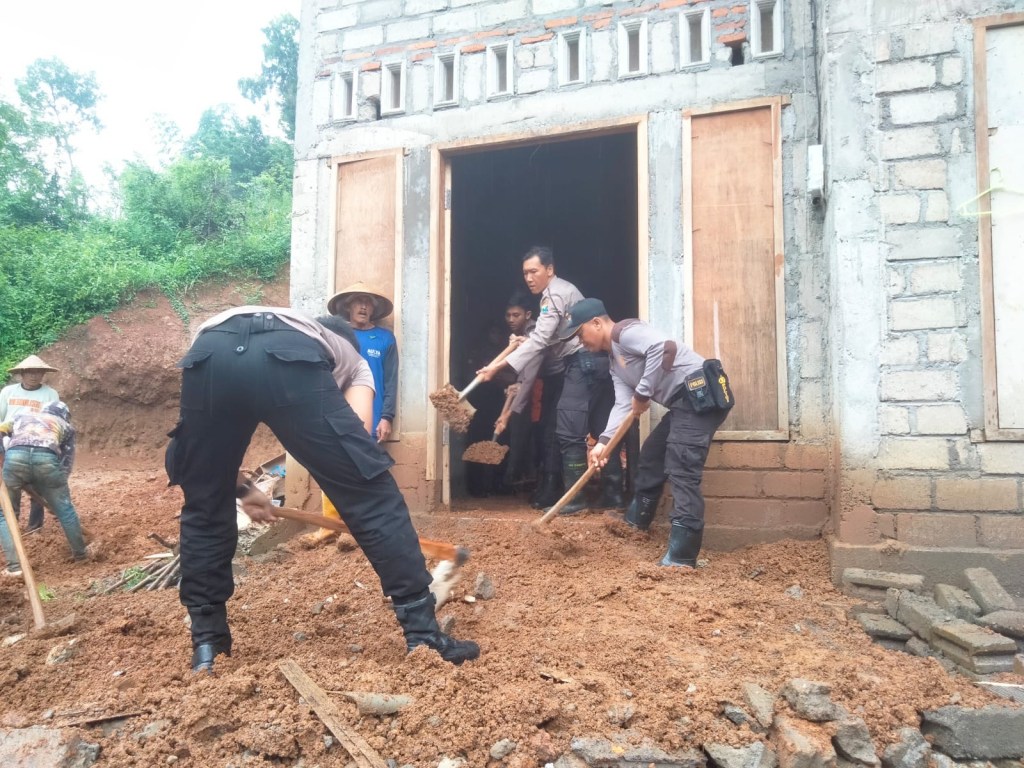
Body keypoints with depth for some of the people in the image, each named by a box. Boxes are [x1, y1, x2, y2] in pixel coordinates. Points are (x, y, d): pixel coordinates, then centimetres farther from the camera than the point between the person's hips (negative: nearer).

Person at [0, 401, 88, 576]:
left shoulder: (22, 415, 40)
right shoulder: (65, 426, 35)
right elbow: (66, 463, 30)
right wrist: (51, 491, 36)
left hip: (15, 456, 0)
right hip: (46, 458, 0)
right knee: (64, 509, 21)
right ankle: (80, 554, 35)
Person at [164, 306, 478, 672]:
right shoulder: (351, 358, 38)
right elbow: (355, 435, 16)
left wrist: (241, 488, 54)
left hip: (207, 352, 4)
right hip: (290, 360, -4)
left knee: (203, 509, 24)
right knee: (372, 497, 7)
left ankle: (207, 645, 30)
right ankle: (424, 636, 11)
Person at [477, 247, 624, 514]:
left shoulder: (555, 294, -10)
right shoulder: (558, 292, 22)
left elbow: (539, 339, -21)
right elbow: (548, 340, 22)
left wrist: (499, 366, -24)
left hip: (584, 363, -10)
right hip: (595, 362, 10)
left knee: (569, 431, -9)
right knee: (602, 429, 9)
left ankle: (575, 499, -5)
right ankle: (612, 496, 12)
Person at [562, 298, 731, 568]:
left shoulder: (624, 331, -10)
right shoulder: (615, 362, 21)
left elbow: (665, 347, -28)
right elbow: (623, 404, 11)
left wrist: (643, 394, -19)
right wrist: (604, 441, -3)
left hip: (700, 393, -11)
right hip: (685, 401, 11)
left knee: (682, 471, -15)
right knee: (651, 458, 21)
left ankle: (681, 557, -14)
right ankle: (636, 522, 39)